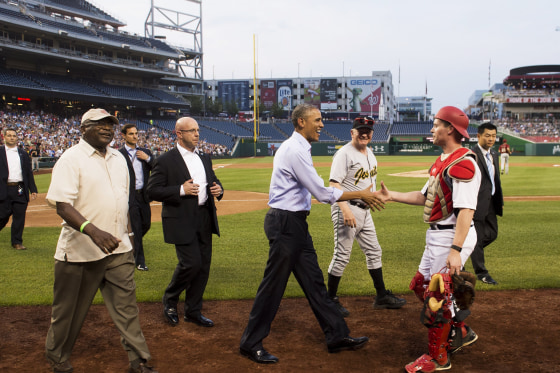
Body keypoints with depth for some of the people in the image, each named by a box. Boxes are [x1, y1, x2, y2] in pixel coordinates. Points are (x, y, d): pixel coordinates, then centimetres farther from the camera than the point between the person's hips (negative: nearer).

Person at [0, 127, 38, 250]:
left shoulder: (23, 154, 16)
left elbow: (29, 173, 16)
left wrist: (33, 189, 9)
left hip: (20, 191, 3)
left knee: (19, 217, 4)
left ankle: (17, 242, 13)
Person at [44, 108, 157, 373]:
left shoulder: (118, 158, 11)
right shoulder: (71, 159, -11)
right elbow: (62, 205, -21)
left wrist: (128, 233, 19)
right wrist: (93, 231, -36)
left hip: (119, 248, 6)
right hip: (80, 251, -5)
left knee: (126, 304, 7)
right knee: (70, 309, 10)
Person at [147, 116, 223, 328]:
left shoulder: (204, 158, 15)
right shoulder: (166, 161, -6)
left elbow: (213, 180, 25)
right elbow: (153, 190, -10)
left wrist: (218, 189, 1)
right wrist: (181, 190, -21)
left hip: (205, 219, 7)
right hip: (182, 221, -7)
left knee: (203, 265, 8)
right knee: (191, 263, -12)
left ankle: (193, 311, 22)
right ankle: (170, 300, 16)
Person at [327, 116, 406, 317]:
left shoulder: (369, 153, 14)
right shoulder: (344, 153, -14)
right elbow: (334, 184, -22)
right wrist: (346, 210, -30)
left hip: (365, 210, 9)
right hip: (347, 208, -9)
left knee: (374, 251, 14)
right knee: (342, 255, -5)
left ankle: (382, 296, 26)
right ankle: (330, 300, 7)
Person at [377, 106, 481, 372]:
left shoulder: (463, 162, -19)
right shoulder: (442, 161, 13)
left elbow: (466, 210, -26)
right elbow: (425, 197, 19)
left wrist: (456, 250, -31)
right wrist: (391, 196, 14)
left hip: (453, 236, -10)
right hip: (436, 235, 10)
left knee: (437, 295, -3)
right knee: (422, 286, 18)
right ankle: (460, 332, 33)